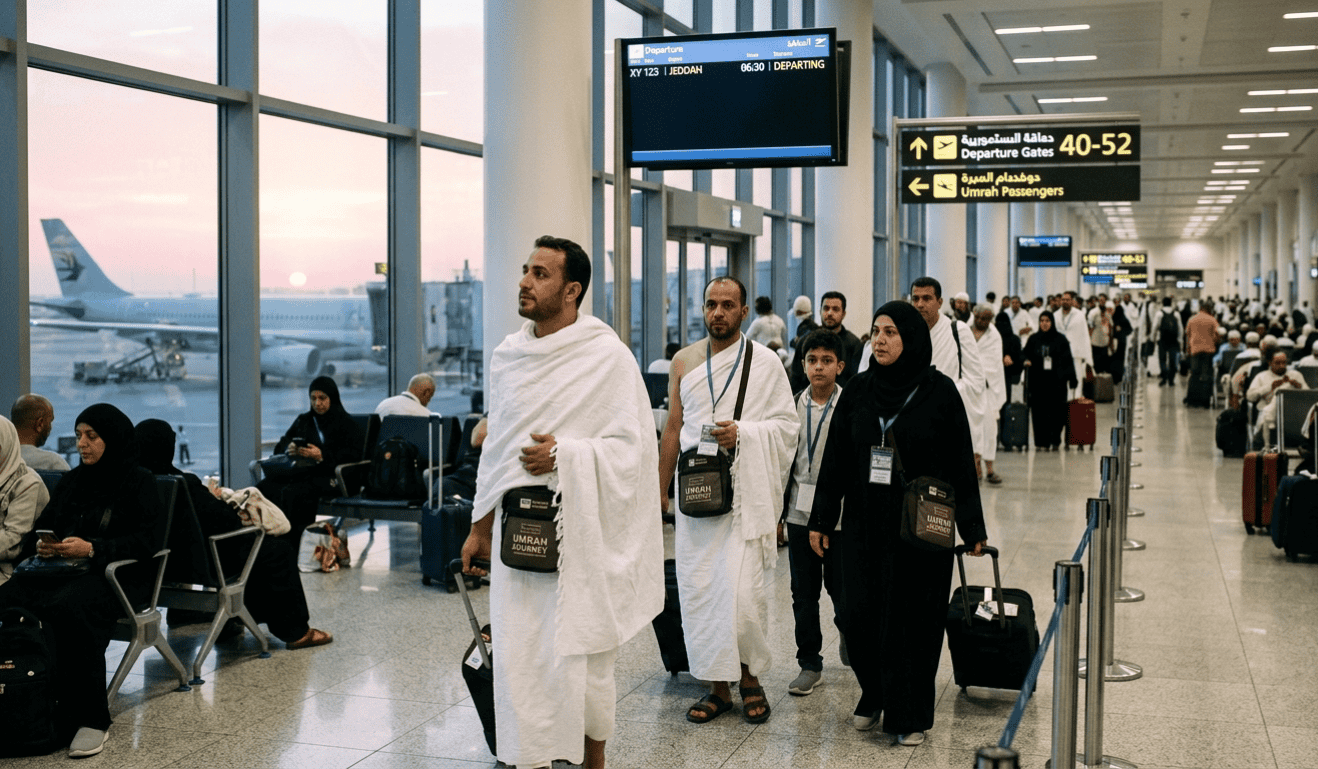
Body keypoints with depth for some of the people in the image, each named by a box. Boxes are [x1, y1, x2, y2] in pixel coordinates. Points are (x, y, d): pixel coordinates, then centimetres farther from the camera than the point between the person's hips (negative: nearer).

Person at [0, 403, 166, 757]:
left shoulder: (138, 482, 3)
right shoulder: (72, 480, 23)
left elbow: (149, 540, -8)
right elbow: (44, 524, 25)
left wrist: (91, 549, -18)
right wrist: (43, 545, 0)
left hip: (117, 575, -6)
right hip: (62, 568, 6)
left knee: (70, 606, -38)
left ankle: (90, 719, -28)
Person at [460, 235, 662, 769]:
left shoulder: (607, 358, -7)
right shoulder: (508, 355, 10)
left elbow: (633, 447, -8)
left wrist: (565, 454, -20)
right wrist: (480, 527, 18)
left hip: (580, 533, -4)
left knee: (579, 654, 4)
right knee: (518, 655, 4)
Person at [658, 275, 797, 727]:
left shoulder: (764, 362, 2)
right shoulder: (684, 362, 11)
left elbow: (787, 424, 1)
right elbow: (673, 428, 15)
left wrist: (744, 432, -16)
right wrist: (661, 489, 14)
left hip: (745, 493, -3)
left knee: (743, 591, -8)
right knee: (698, 590, 2)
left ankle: (750, 677, 14)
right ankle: (718, 686, 14)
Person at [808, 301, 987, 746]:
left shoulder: (939, 391, -4)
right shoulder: (858, 390, 4)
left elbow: (961, 463, -3)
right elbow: (835, 459, 7)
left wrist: (972, 527, -3)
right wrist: (821, 519, 5)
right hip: (865, 524, 3)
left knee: (913, 619, 2)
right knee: (860, 617, 3)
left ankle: (910, 715, 17)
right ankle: (874, 696, 27)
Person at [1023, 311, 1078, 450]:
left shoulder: (1060, 339, 3)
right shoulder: (1033, 339, 9)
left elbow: (1067, 360, 2)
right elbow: (1026, 355, 15)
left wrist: (1071, 379, -3)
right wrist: (1026, 361, -8)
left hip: (1056, 381, -1)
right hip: (1037, 381, 1)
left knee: (1056, 412, -2)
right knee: (1039, 412, -2)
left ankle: (1054, 441, 11)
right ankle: (1041, 442, 3)